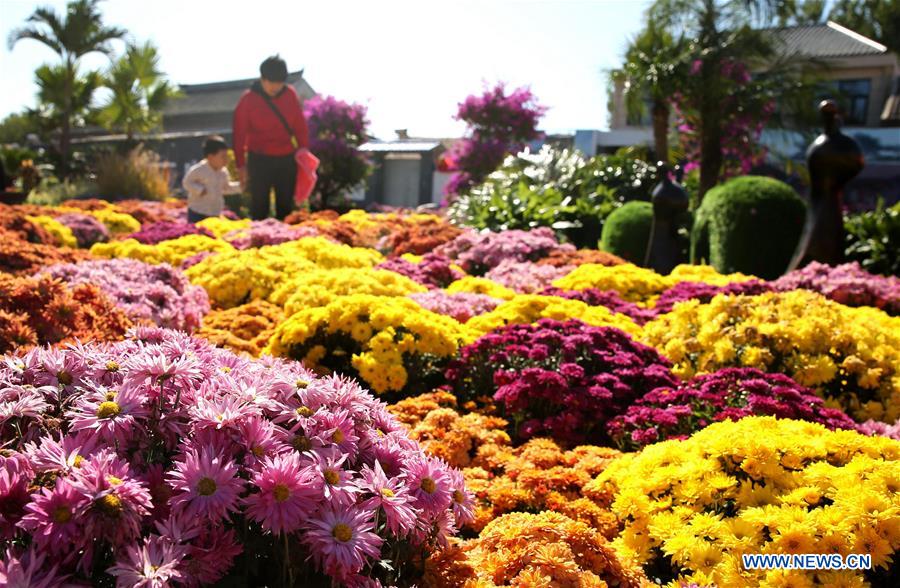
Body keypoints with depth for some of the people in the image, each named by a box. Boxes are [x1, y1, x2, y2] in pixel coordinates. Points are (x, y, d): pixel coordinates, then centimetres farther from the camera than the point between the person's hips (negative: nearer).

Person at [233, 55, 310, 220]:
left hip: (287, 159, 3)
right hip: (259, 160, -3)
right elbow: (239, 133, -3)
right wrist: (241, 164, -3)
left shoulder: (290, 94, 0)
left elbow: (300, 125, 8)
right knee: (259, 207, 3)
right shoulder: (248, 99, -7)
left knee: (285, 206, 12)